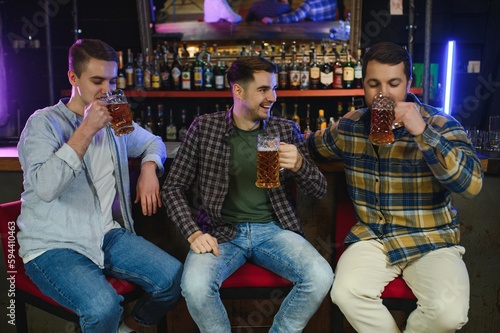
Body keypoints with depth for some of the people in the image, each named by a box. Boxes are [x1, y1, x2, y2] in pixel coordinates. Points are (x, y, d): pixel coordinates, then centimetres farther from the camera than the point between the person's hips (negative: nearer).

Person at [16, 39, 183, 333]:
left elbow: (153, 142, 29)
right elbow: (44, 187, -23)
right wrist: (86, 129, -20)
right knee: (103, 305, -33)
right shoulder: (44, 122, -6)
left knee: (173, 277, -16)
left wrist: (149, 169, 6)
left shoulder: (115, 121, 12)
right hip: (54, 247, -5)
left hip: (109, 236, 6)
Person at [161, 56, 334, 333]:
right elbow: (173, 188, 3)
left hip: (273, 229, 2)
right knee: (195, 286, -30)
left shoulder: (286, 130, 4)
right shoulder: (204, 127, 0)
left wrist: (299, 164, -17)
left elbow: (319, 190, 5)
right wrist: (194, 234, -13)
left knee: (321, 278, -24)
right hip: (221, 231, -1)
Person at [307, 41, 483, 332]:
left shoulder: (440, 125, -7)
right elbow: (315, 145, 28)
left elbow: (472, 183, -22)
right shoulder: (350, 126, 5)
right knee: (346, 293, -26)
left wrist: (422, 131, -28)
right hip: (372, 237, 2)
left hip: (431, 242, -2)